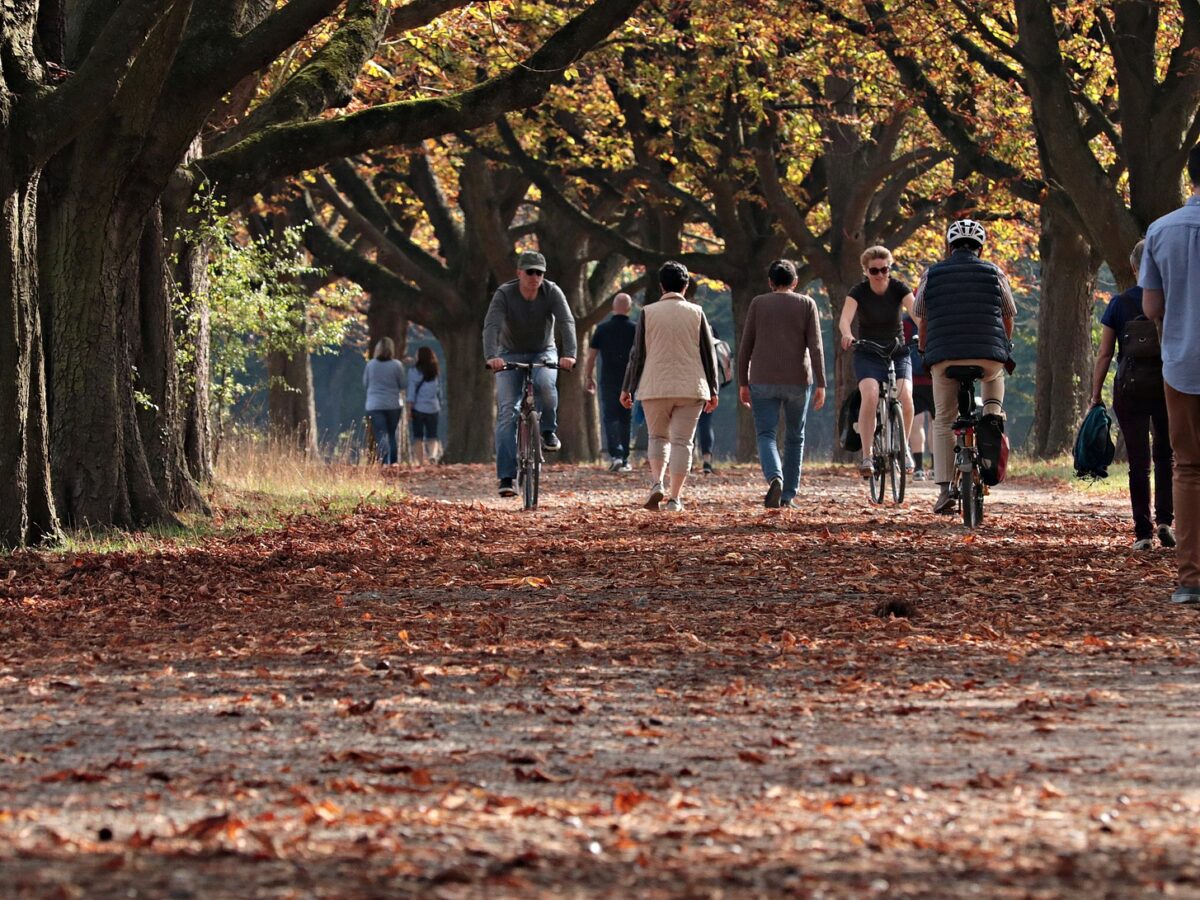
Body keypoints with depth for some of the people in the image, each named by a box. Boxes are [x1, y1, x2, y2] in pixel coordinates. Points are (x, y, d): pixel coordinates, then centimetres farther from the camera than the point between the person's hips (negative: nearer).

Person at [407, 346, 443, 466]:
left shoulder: (414, 371, -4)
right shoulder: (435, 373, 7)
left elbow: (411, 391, -6)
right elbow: (439, 391, 10)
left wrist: (409, 408, -4)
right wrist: (439, 405, 17)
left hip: (418, 407, -3)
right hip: (433, 408, 3)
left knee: (418, 437, 4)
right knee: (432, 436, 6)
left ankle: (421, 462, -2)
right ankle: (433, 455, -20)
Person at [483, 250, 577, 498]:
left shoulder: (552, 292, -15)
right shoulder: (504, 294, -18)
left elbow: (566, 322, -26)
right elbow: (491, 325, -31)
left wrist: (569, 354, -44)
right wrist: (491, 356, -49)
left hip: (543, 353, 1)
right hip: (510, 356, 0)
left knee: (545, 383, -35)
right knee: (507, 412, -14)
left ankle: (548, 432, -10)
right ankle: (506, 477, -16)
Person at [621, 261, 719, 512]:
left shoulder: (648, 313, 0)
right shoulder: (696, 313, 3)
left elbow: (638, 354, 0)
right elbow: (708, 354, 6)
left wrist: (627, 388, 6)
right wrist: (713, 390, 13)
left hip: (655, 387, 0)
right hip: (690, 388, 0)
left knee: (658, 437, 15)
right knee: (681, 441, 3)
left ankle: (657, 482, -7)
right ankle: (675, 498, -3)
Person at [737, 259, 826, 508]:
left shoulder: (758, 303, 4)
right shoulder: (806, 304, 2)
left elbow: (745, 347, 2)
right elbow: (815, 347, -6)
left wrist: (743, 383, 8)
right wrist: (821, 384, -6)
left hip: (763, 382, -1)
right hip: (798, 381, 1)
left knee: (766, 436, -1)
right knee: (795, 437, 15)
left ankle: (775, 478, -28)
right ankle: (788, 495, 15)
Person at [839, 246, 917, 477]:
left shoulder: (898, 288, -8)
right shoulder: (859, 292, -10)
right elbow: (845, 319, -26)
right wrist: (847, 335, -50)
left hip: (897, 354, 1)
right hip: (868, 356, -1)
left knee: (905, 398, -23)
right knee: (870, 396, -28)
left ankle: (903, 447, 1)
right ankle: (867, 456, -25)